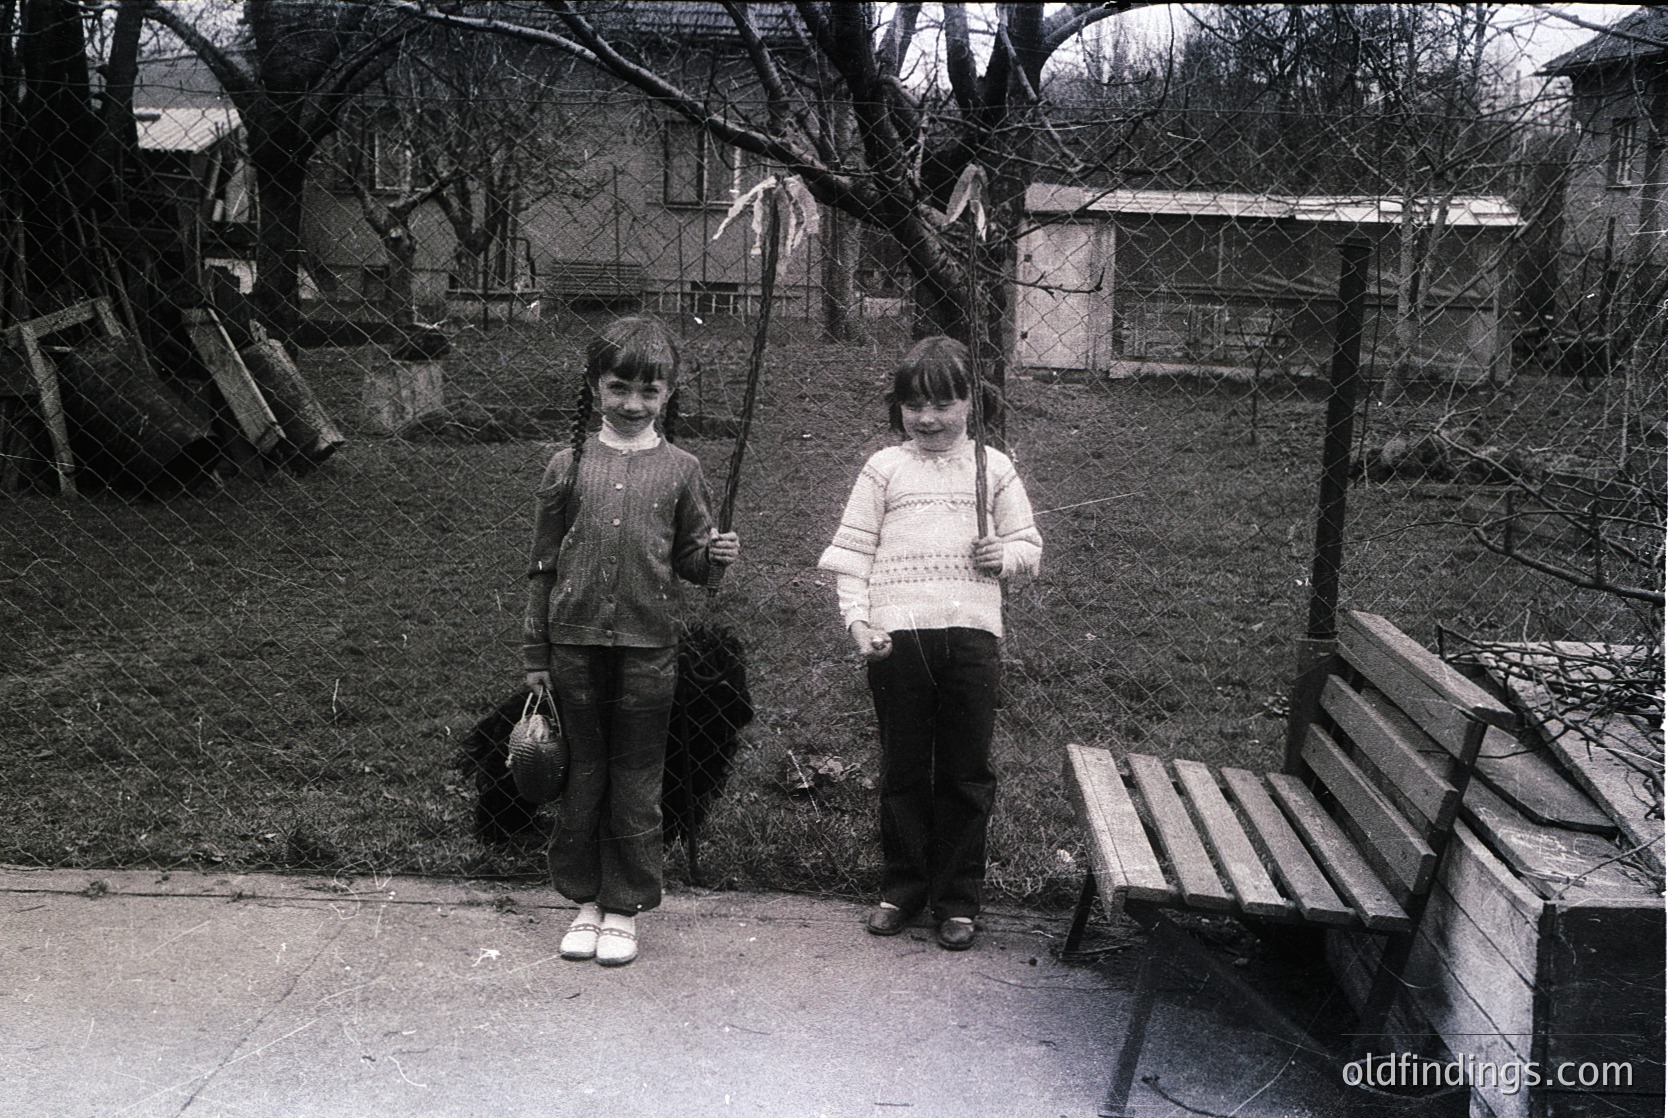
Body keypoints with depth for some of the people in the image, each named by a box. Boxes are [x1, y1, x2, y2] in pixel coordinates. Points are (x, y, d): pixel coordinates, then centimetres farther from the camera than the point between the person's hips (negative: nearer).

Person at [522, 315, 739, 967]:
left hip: (648, 645, -1)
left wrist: (715, 555, -14)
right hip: (574, 641, 1)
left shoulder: (679, 469, 3)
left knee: (635, 779, 6)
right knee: (580, 773, 10)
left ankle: (625, 907, 20)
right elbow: (543, 565, 6)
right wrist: (535, 653, 6)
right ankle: (585, 900, 25)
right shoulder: (568, 466, 3)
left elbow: (687, 558, 10)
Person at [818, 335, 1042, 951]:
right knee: (903, 770, 8)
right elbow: (852, 551, 5)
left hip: (971, 631, 1)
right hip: (897, 635, 0)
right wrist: (858, 619, -6)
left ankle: (957, 898, 18)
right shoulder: (884, 468, 7)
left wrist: (1007, 555, -7)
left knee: (966, 773, 5)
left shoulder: (994, 467, 10)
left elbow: (1029, 544, 15)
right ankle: (902, 887, 24)